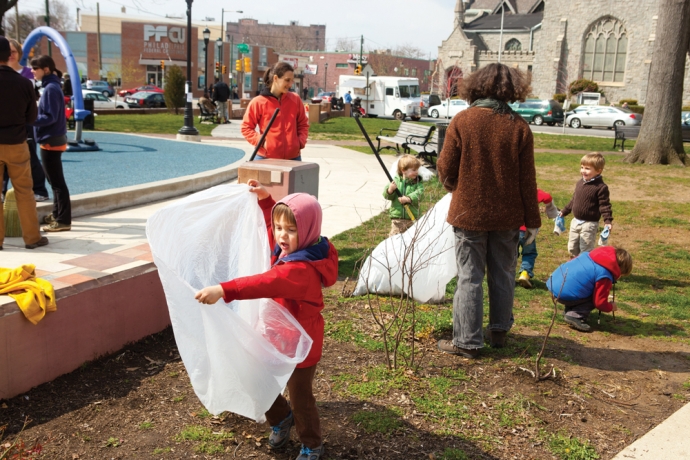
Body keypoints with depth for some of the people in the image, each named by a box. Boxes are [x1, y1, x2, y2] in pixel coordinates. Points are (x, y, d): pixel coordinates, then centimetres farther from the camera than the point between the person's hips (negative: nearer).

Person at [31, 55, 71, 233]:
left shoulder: (51, 88, -17)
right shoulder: (51, 86, 12)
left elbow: (50, 117, -21)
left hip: (51, 141, -10)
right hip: (53, 139, 10)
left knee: (57, 182, -5)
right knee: (55, 180, 18)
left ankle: (63, 220, -1)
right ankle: (57, 213, 29)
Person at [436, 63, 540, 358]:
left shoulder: (462, 121, -9)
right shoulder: (519, 126, -5)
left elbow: (446, 170, -6)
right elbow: (527, 179, -3)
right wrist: (532, 220, 5)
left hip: (468, 212, -2)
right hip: (507, 215, 2)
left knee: (470, 277, 4)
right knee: (503, 275, 17)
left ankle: (467, 341, 8)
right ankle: (500, 331, 30)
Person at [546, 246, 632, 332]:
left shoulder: (591, 255, 10)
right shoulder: (605, 276, -12)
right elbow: (600, 303, -7)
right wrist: (611, 307, 16)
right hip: (563, 294, -9)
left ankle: (569, 310, 18)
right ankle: (575, 316, -11)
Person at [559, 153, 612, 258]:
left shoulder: (601, 187, -16)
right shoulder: (580, 183, 6)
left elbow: (604, 205, -16)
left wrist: (607, 221, -27)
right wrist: (564, 211, 24)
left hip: (589, 224, -8)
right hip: (575, 221, 8)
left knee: (585, 250, -3)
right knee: (572, 248, 17)